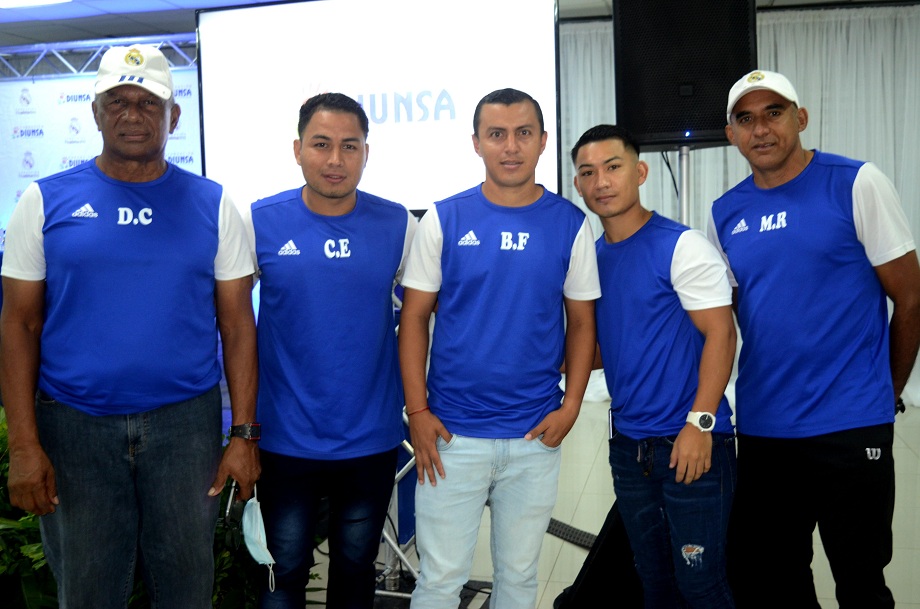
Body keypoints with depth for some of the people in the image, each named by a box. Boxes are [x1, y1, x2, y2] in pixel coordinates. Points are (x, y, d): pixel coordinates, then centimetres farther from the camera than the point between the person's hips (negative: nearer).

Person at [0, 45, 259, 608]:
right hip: (74, 427, 0)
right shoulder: (47, 201, 1)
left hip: (186, 422, 0)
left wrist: (244, 434, -4)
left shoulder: (213, 205, 2)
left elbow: (237, 324, 2)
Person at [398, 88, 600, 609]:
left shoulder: (570, 224, 0)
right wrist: (417, 411, -8)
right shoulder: (444, 219, -3)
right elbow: (414, 317, -1)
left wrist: (570, 406, -5)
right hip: (451, 432, -1)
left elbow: (582, 322, 5)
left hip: (536, 436, 1)